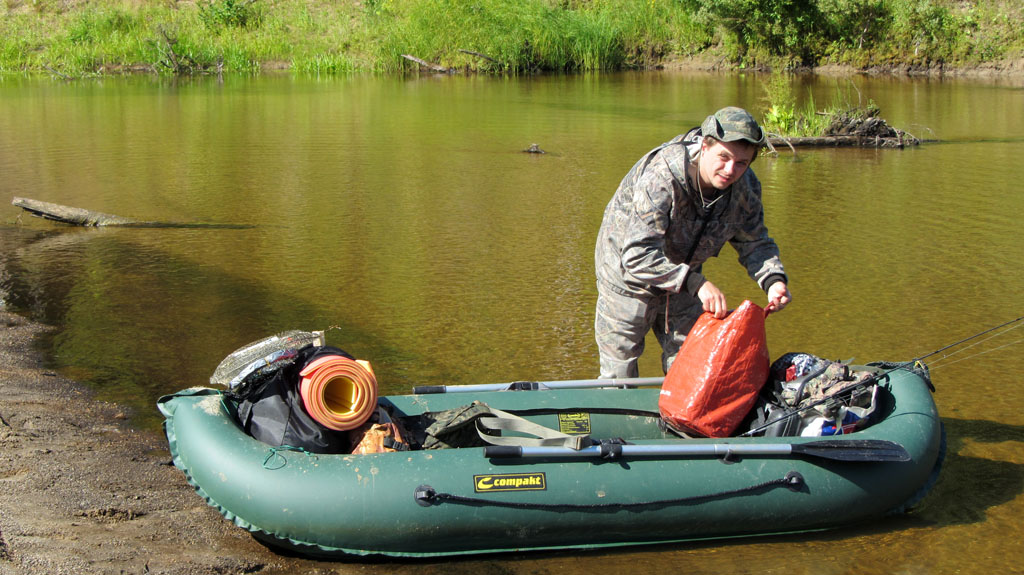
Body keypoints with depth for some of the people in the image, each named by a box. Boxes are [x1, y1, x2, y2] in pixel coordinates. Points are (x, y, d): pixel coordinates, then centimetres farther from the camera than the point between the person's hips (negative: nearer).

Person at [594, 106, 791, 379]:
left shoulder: (745, 187, -15)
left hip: (683, 281, 6)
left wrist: (774, 279, -24)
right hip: (628, 275, -5)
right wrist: (697, 283, -48)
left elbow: (754, 242, -3)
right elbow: (638, 256, -40)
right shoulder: (661, 176, -36)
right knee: (619, 375, 4)